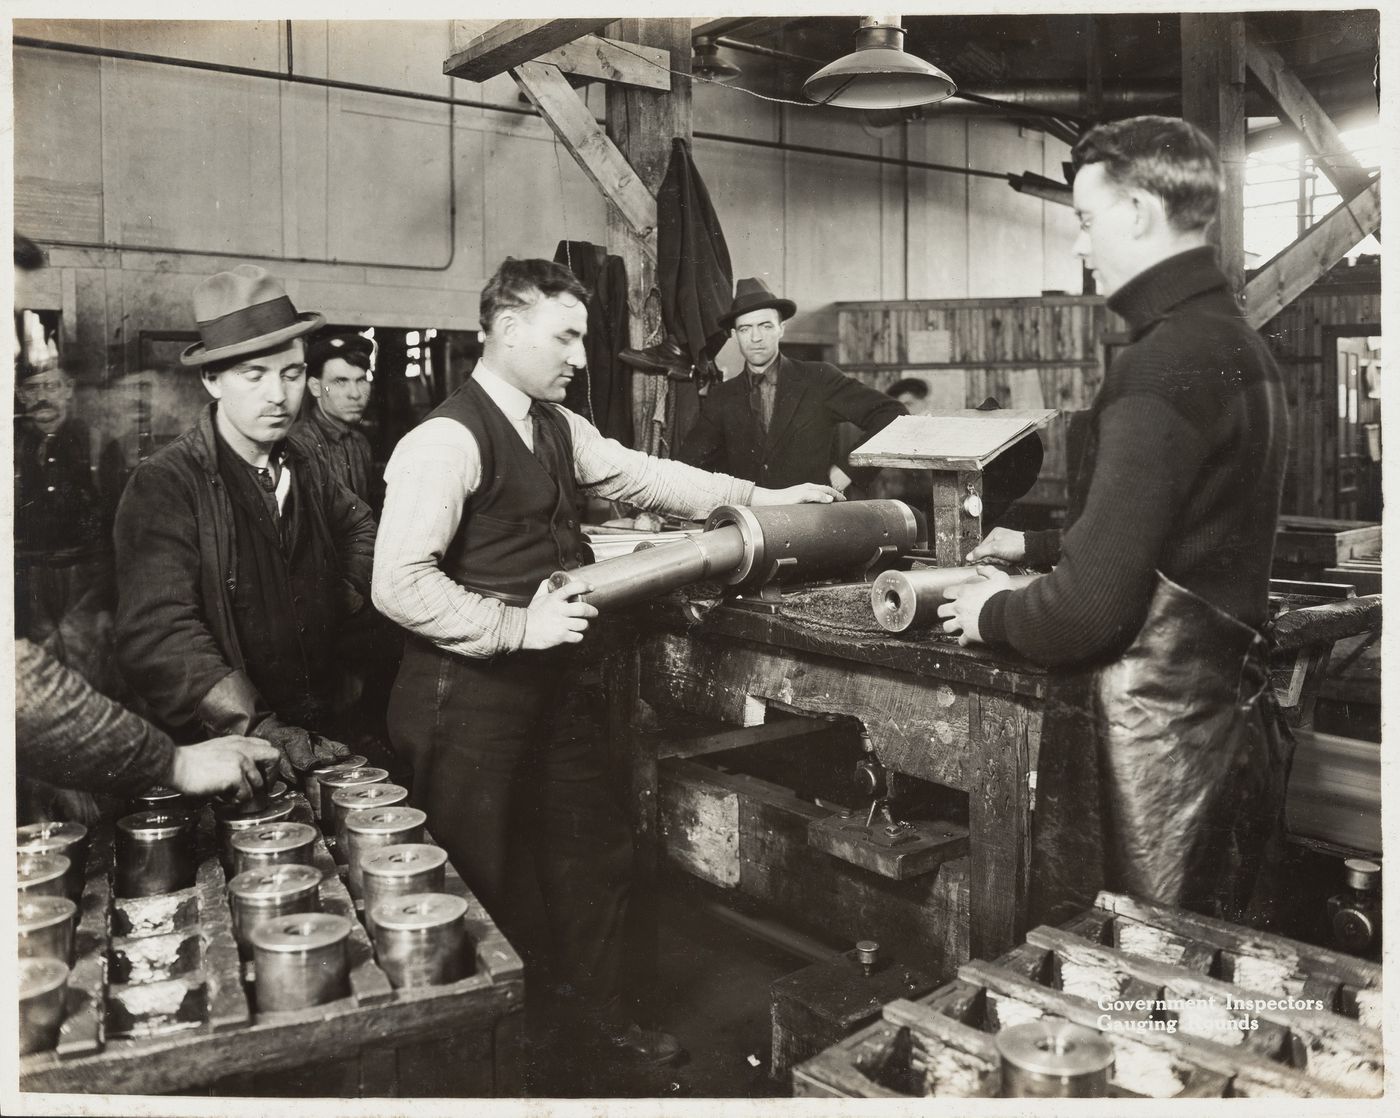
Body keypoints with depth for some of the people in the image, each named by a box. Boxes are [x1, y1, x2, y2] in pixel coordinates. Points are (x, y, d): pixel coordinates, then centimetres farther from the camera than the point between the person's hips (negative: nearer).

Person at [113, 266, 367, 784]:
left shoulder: (306, 471, 6)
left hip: (318, 734, 6)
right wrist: (258, 729, -32)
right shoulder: (165, 485, -15)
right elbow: (159, 635, -25)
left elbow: (358, 523, 28)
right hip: (224, 753, -5)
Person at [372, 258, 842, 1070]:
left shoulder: (556, 427, 7)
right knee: (488, 882, 7)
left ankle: (600, 1014, 41)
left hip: (546, 687, 9)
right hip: (471, 694, -9)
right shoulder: (449, 439, -20)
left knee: (597, 849, 19)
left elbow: (642, 475, 13)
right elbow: (399, 584, -25)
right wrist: (519, 624, -24)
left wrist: (758, 497, 10)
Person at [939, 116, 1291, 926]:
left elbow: (1092, 607, -23)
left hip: (1149, 732, -9)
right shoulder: (1242, 347, 10)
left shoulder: (1164, 366, -20)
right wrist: (1039, 547, 26)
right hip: (1226, 708, 10)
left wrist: (994, 615, -4)